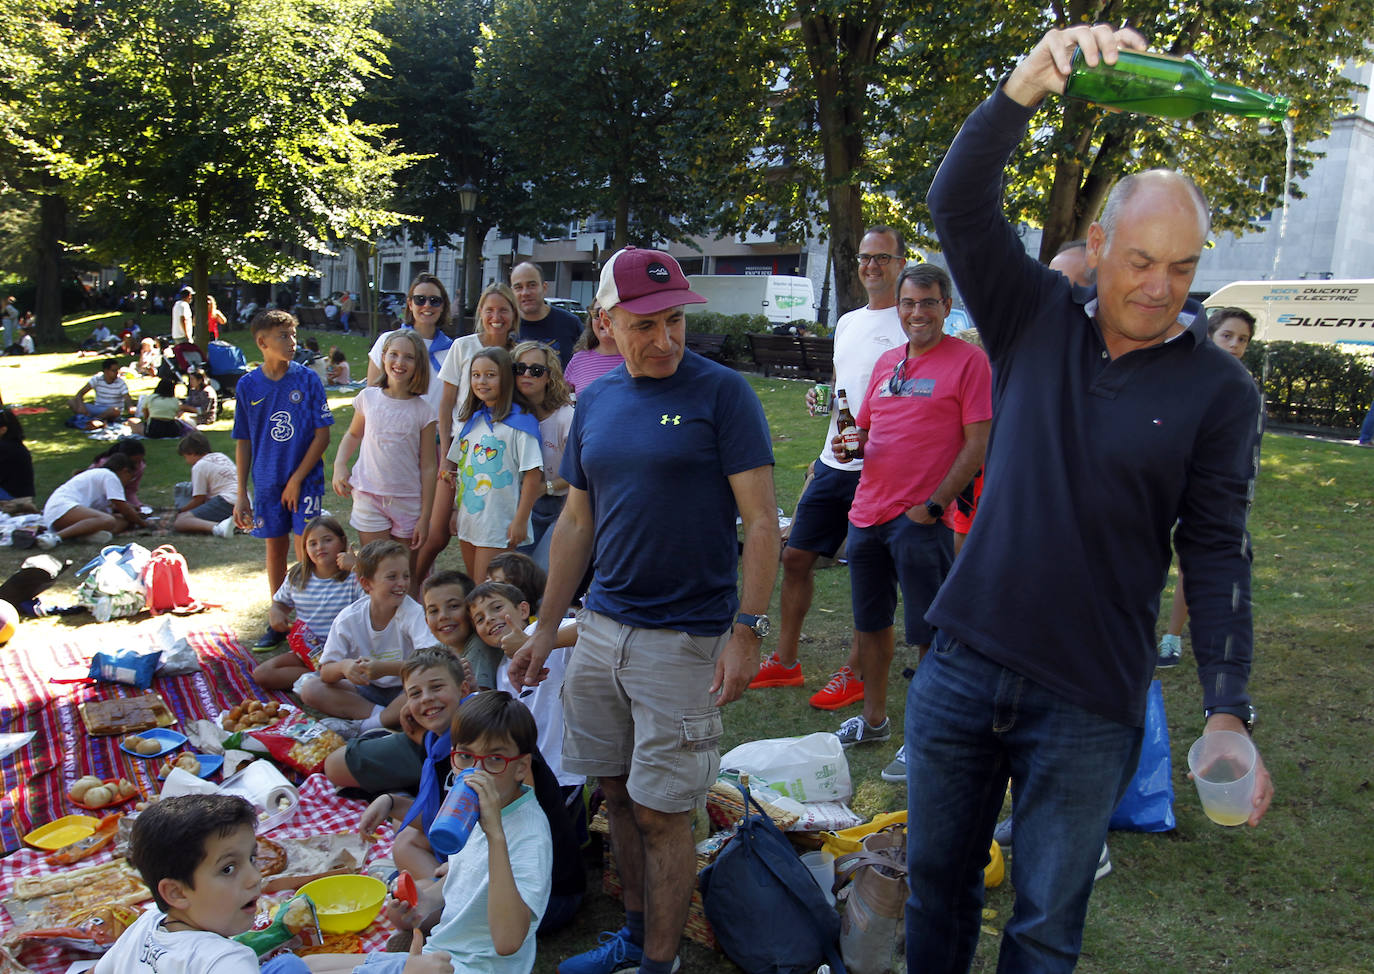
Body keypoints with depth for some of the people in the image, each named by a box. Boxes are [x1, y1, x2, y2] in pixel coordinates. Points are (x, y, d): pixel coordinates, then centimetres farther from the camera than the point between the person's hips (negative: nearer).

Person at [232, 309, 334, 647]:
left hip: (305, 480, -2)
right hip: (267, 483, 3)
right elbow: (243, 442, 6)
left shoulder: (307, 379, -6)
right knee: (275, 548, 12)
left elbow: (322, 434, -5)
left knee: (305, 550, -5)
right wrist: (242, 496, 4)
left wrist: (297, 479, -9)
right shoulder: (247, 385, 0)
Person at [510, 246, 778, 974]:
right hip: (601, 627, 6)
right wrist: (545, 629, 14)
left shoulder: (722, 393, -9)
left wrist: (746, 632, -18)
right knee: (617, 793, 16)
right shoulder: (595, 401, 8)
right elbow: (576, 523, 14)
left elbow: (762, 522, -11)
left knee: (661, 813, 2)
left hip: (683, 638, -5)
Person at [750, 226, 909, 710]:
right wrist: (820, 397, 6)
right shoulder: (846, 322, 17)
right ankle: (784, 661, 22)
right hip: (832, 463, 8)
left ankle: (854, 673, 16)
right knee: (796, 556, 10)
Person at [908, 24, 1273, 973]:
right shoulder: (1038, 318, 1)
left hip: (1088, 707, -2)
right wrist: (1028, 84, -27)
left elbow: (1217, 553, -5)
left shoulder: (1220, 388, -4)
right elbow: (959, 203, -11)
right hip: (963, 668, 2)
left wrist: (1228, 709, -14)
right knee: (938, 883, 18)